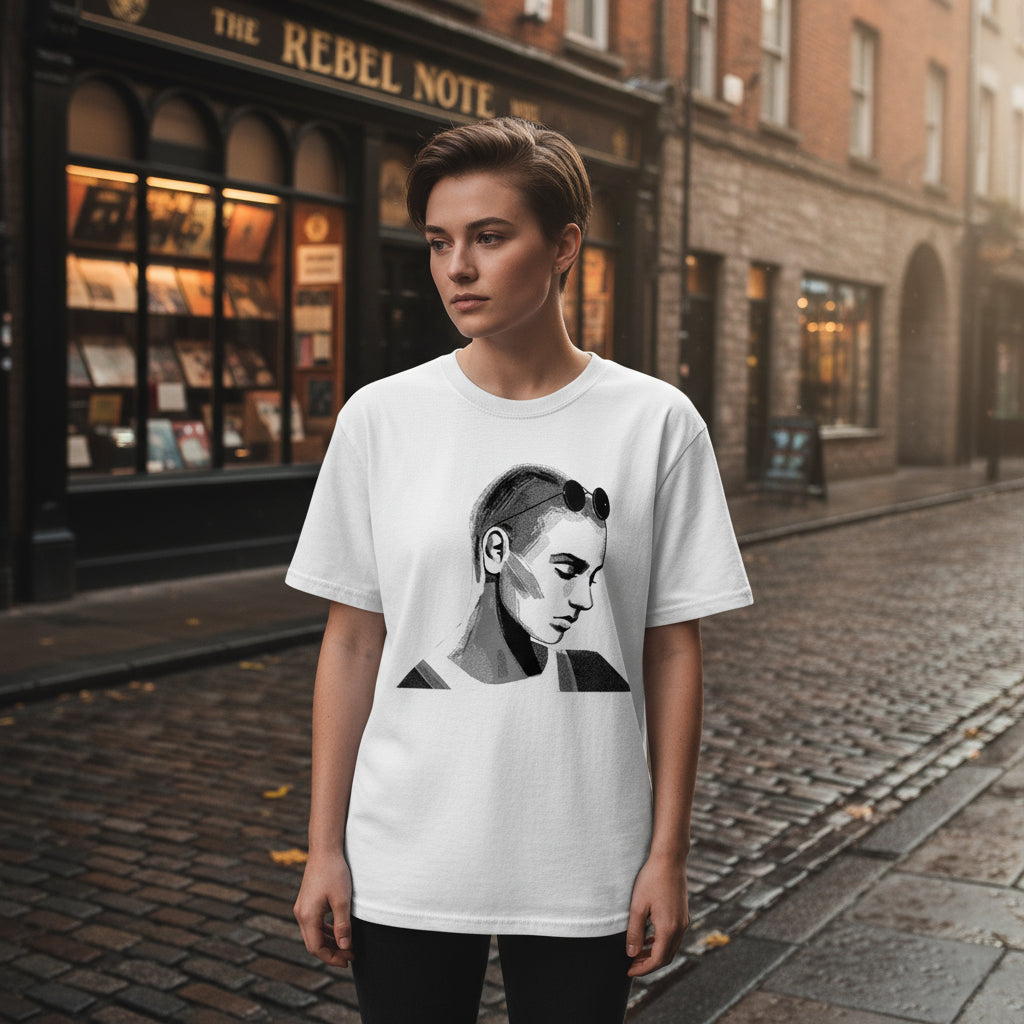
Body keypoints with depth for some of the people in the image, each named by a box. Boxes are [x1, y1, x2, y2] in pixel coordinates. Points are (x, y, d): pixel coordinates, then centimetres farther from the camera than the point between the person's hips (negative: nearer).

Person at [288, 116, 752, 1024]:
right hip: (405, 871, 1)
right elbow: (352, 643, 1)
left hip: (585, 877, 0)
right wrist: (324, 847, 1)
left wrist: (668, 854, -2)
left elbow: (673, 651, -2)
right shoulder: (379, 419, -3)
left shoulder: (657, 424, -5)